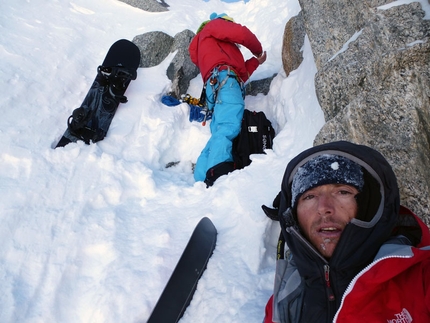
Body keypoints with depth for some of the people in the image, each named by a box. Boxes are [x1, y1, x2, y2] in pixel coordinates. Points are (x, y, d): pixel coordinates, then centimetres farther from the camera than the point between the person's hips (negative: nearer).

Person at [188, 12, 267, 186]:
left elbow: (240, 73, 34)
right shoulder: (213, 25, 23)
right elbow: (241, 33, 2)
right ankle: (218, 172, -49)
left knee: (219, 132, -7)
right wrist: (258, 50, 19)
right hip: (224, 79, -9)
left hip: (216, 86, 9)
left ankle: (202, 180, -20)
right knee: (228, 126, -30)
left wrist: (256, 61, 37)